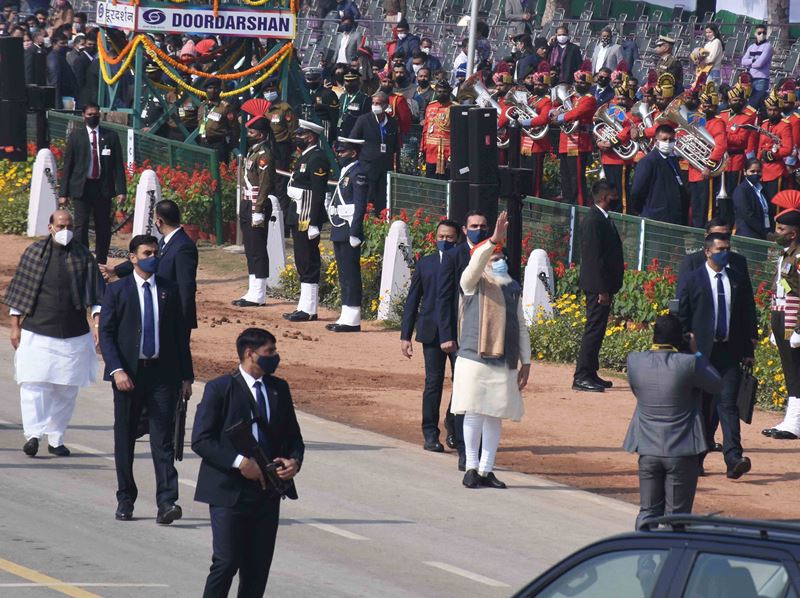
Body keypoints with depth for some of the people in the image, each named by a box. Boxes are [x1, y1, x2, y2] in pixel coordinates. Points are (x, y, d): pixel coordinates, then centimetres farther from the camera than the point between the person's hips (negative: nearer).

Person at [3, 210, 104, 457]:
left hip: (73, 334, 2)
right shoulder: (34, 253, 1)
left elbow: (96, 294, 3)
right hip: (37, 332, -2)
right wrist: (15, 326, 3)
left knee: (66, 389, 6)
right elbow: (19, 291, 6)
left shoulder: (83, 256, 3)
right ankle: (33, 434, -18)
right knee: (34, 384, -13)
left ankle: (56, 439, 15)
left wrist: (98, 324, -8)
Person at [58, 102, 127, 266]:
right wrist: (63, 193, -1)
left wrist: (121, 190, -4)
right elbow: (67, 165, 4)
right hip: (81, 187, -1)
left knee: (104, 227, 6)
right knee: (81, 226, -7)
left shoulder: (110, 136, 6)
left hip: (103, 187, 1)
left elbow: (118, 165, 5)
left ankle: (101, 263, 15)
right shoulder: (75, 136, 4)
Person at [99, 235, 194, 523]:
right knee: (125, 438, 7)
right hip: (128, 373, 0)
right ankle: (125, 500, 18)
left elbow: (181, 334, 12)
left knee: (163, 438, -7)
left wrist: (186, 375, 8)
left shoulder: (169, 291, 9)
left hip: (162, 372, 1)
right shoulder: (117, 291, 2)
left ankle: (167, 502, -15)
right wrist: (117, 370, -15)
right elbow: (106, 334, -2)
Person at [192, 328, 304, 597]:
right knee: (226, 563, -10)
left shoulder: (279, 389, 11)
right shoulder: (220, 389, -6)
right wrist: (239, 462, -20)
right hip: (229, 491, -5)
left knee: (258, 567, 6)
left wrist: (294, 461, -3)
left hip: (267, 492, 5)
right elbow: (201, 440, -11)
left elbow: (293, 436, 19)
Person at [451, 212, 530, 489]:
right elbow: (476, 264, -22)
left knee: (495, 417, 6)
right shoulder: (474, 283, 2)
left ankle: (486, 469, 12)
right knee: (474, 413, -4)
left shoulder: (513, 288, 17)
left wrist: (525, 362, 15)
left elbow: (521, 328, 19)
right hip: (475, 360, -5)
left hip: (505, 363, 5)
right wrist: (494, 239, -34)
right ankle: (472, 467, 5)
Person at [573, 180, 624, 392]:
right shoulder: (594, 221, -17)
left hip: (602, 285, 10)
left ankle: (590, 374, 20)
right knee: (594, 329, -9)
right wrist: (602, 290, -22)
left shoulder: (602, 219, 15)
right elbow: (594, 257, -21)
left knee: (596, 329, 14)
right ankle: (581, 377, -8)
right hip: (597, 286, -10)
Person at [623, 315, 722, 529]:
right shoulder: (688, 364, -17)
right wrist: (698, 353, 10)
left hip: (648, 451, 3)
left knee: (648, 512, 13)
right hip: (681, 452, -3)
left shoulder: (635, 361, -7)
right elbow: (716, 385, -1)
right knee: (676, 515, 6)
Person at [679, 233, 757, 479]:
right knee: (702, 406, 6)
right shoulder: (694, 280, 1)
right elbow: (682, 316, 3)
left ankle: (734, 459, -18)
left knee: (728, 403, -9)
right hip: (701, 352, -1)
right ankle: (696, 458, 18)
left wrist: (748, 350, 8)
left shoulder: (738, 281, 9)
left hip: (730, 351, 1)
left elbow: (749, 317, 13)